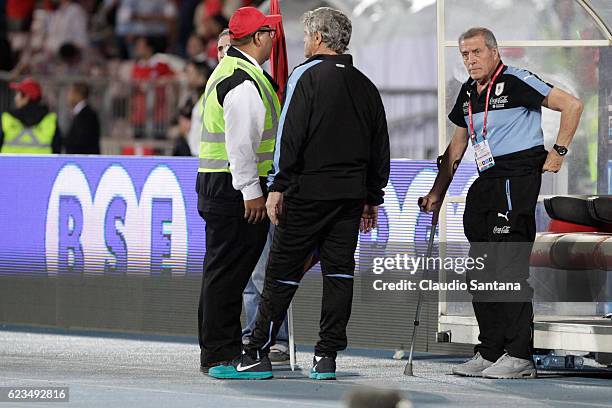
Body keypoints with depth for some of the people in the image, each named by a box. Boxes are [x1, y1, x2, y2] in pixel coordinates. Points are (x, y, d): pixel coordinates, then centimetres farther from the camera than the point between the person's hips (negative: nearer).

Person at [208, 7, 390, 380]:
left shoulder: (307, 76, -6)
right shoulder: (365, 86, 13)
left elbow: (290, 135, -12)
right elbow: (381, 148, 17)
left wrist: (279, 186, -10)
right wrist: (373, 198, 23)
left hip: (308, 191, -5)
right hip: (351, 194, 5)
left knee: (283, 272, -3)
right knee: (339, 272, 6)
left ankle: (258, 354, -2)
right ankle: (326, 358, 4)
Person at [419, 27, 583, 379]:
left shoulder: (516, 82, -8)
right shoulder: (468, 93, 16)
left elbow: (572, 105, -10)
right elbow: (456, 148, 24)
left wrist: (559, 151, -10)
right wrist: (437, 194, 21)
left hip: (517, 176, -9)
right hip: (486, 182, 9)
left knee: (510, 266, -13)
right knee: (480, 270, 8)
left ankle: (519, 357, -11)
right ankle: (490, 353, 14)